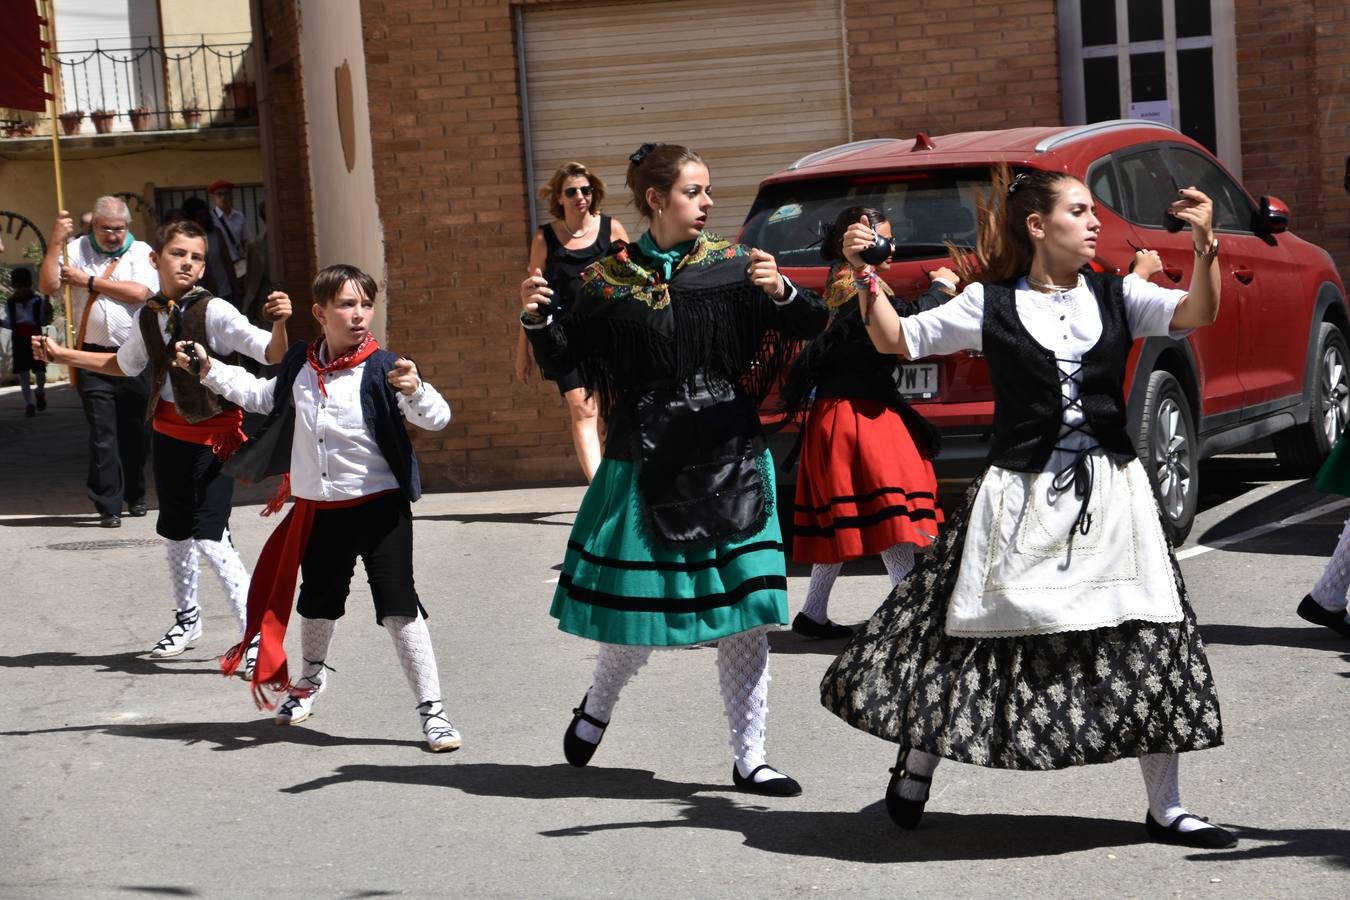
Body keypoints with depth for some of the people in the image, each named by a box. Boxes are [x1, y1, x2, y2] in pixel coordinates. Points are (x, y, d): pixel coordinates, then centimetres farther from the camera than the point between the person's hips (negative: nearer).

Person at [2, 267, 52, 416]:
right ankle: (29, 404, 7)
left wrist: (47, 313, -18)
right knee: (22, 373, 0)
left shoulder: (39, 301, -3)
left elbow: (44, 322, 1)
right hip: (19, 341, 1)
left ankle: (40, 393, 31)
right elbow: (9, 323, 9)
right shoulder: (10, 303, 3)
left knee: (39, 370, 0)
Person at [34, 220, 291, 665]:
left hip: (214, 432, -7)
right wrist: (61, 354, 23)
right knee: (174, 532, 18)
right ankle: (187, 618, 40)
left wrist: (280, 323, -44)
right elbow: (124, 364, 23)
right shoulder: (148, 316, 2)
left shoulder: (214, 311, -16)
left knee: (210, 537, -15)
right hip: (169, 429, 7)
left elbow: (272, 355, -24)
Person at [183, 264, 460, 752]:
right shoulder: (300, 366, 2)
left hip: (379, 506, -5)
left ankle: (432, 708, -3)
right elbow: (263, 396, 23)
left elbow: (437, 417, -24)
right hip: (318, 509, 5)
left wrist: (414, 391, -44)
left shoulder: (382, 369, -14)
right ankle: (310, 680, 50)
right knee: (317, 603, 23)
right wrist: (209, 369, 20)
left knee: (399, 607, -10)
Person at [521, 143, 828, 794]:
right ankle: (597, 704, 37)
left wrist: (781, 292, -20)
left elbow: (813, 326, -1)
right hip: (645, 464, -1)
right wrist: (536, 319, -10)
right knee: (638, 610, 5)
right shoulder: (611, 279, 0)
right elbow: (563, 358, 8)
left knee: (745, 615, 1)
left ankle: (749, 760, 12)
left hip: (729, 461, 1)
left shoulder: (732, 265, 2)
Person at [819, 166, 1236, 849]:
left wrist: (1205, 244, -21)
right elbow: (897, 340, 6)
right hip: (1021, 494, -2)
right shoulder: (990, 304, 1)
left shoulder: (1116, 297, 6)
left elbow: (1196, 314, -7)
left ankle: (1165, 809, 10)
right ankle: (915, 770, 28)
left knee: (1144, 643, 0)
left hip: (1109, 494, 2)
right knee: (970, 637, 3)